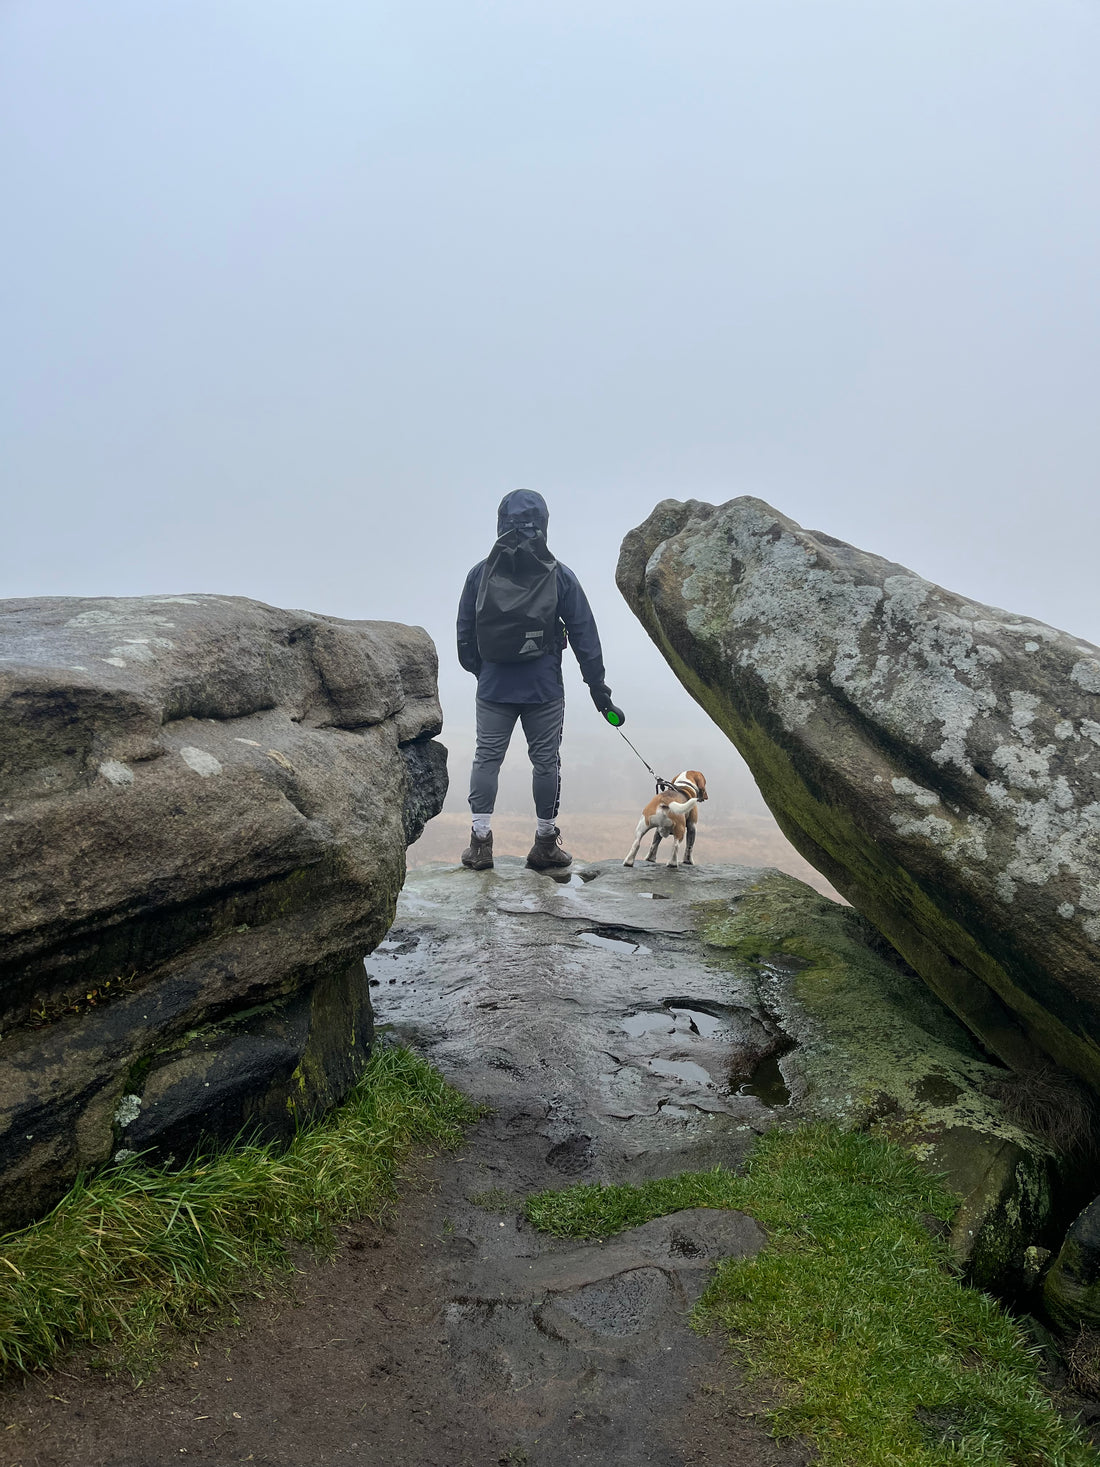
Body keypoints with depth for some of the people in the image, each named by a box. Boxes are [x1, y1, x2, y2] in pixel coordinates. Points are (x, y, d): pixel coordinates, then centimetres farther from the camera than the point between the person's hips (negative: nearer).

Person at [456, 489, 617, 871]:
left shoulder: (480, 574, 0)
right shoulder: (560, 576, -4)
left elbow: (464, 635, 7)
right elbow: (584, 634, -1)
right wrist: (597, 685, 7)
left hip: (494, 688, 1)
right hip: (544, 689, -1)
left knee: (487, 757, 10)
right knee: (545, 760, 8)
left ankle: (480, 841, 10)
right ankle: (545, 844, 17)